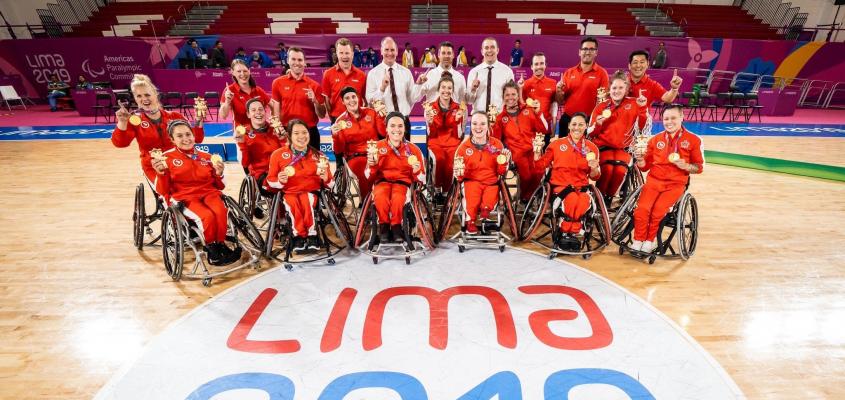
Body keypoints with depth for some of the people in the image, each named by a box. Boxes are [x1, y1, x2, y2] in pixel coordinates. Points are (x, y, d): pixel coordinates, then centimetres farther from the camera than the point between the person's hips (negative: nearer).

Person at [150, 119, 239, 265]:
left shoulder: (206, 156, 13)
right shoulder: (167, 158, 6)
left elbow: (218, 186, 15)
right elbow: (163, 191, 2)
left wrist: (219, 174, -6)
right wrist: (161, 173, -17)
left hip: (208, 193, 3)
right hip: (184, 197, -2)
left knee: (221, 211, -33)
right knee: (208, 216, -33)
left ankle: (221, 245, -14)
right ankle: (211, 248, -10)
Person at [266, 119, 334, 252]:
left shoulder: (318, 155, 9)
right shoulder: (278, 154, 6)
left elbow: (329, 183, 10)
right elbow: (270, 180, 7)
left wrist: (325, 177, -14)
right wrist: (280, 181, -16)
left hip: (310, 191, 0)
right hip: (288, 192, 0)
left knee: (306, 200, -33)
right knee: (293, 202, -33)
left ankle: (311, 235, -22)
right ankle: (299, 236, -20)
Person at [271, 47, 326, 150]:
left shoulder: (314, 85, 1)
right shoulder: (278, 83, 3)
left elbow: (322, 115, 2)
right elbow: (276, 112, 7)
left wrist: (314, 101, -14)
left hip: (309, 132, 0)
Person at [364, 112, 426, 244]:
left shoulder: (413, 149, 3)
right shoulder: (378, 147, 4)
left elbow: (421, 180, 6)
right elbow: (370, 176, 7)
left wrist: (417, 171, -16)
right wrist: (372, 165, -14)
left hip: (403, 182, -1)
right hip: (383, 181, 1)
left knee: (398, 198, -36)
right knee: (380, 197, -34)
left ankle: (396, 226, -8)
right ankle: (384, 225, -7)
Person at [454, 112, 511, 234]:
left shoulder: (497, 144, 2)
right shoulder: (464, 146, 1)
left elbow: (501, 172, 8)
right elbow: (459, 175, 7)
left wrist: (504, 163, -12)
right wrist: (460, 173, -16)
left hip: (491, 183, 1)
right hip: (472, 181, 0)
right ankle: (470, 220, -19)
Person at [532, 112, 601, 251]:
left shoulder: (592, 148, 10)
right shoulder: (556, 144, 5)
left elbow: (594, 177, 12)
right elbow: (540, 168, 3)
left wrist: (594, 168, -10)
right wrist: (537, 153, -13)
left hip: (581, 186, 2)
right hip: (560, 185, -2)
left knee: (585, 202, -32)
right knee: (573, 199, -34)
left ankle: (567, 232, -10)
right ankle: (570, 233, -11)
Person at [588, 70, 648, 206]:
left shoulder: (633, 104, 6)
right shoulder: (601, 106, 5)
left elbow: (643, 127, -5)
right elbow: (590, 133, 5)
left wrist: (643, 107, -16)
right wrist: (598, 124, -15)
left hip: (623, 147, 1)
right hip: (603, 146, -1)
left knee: (620, 170, -25)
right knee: (607, 169, -28)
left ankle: (609, 198, -1)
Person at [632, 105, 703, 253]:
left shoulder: (693, 140, 4)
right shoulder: (655, 139, 11)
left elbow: (699, 167, 7)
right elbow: (646, 166, 13)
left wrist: (685, 166, -13)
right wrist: (640, 159, -9)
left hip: (676, 184, -2)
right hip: (654, 180, 2)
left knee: (658, 210, -25)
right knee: (642, 208, -23)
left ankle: (650, 240, -4)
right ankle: (638, 241, -8)